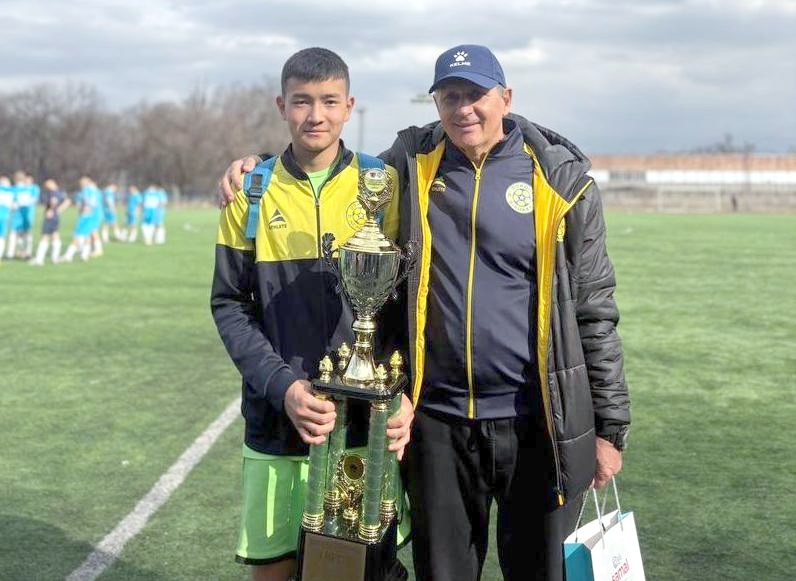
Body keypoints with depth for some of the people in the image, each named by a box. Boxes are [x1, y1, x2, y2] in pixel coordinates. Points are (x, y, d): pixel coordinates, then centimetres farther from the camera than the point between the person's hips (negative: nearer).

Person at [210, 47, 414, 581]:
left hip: (372, 423, 0)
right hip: (276, 424, 0)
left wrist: (404, 393, -10)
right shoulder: (252, 194, 3)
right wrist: (282, 385, -12)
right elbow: (230, 305, 2)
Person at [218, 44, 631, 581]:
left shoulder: (560, 178, -1)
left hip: (539, 421, -2)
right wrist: (260, 172, 6)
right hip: (438, 421, 2)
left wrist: (611, 427, 1)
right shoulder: (412, 164, 4)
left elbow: (594, 310, 1)